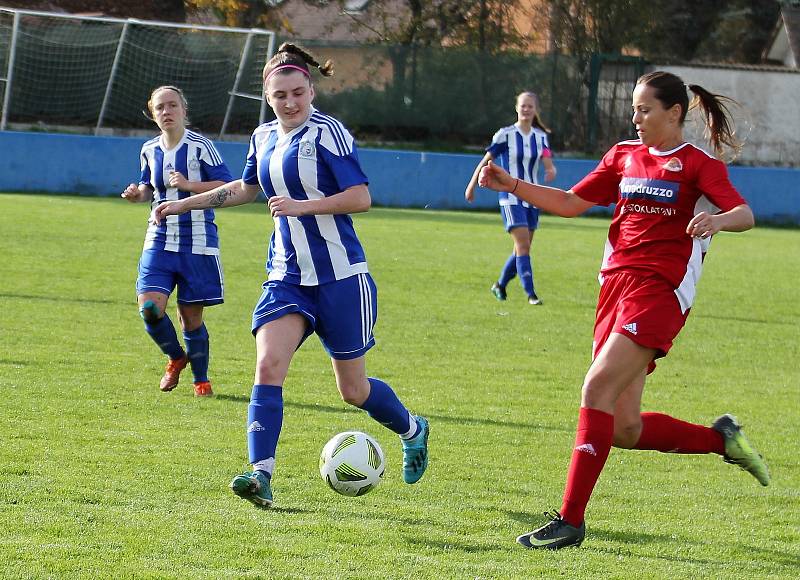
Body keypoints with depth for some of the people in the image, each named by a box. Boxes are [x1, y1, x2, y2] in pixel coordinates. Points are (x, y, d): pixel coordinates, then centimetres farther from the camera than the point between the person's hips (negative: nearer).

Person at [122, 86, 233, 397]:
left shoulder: (200, 146, -9)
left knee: (191, 316, 2)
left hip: (197, 243, -4)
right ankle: (176, 358, 15)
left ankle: (201, 379, 21)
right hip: (160, 240, 4)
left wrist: (188, 185, -22)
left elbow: (227, 187, -11)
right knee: (150, 307, -13)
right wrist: (138, 193, 0)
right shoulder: (150, 150, 7)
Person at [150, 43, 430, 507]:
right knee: (269, 365, -17)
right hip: (287, 275, 5)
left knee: (353, 389, 6)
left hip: (341, 276, -5)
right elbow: (246, 188, 28)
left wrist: (302, 206, -26)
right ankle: (261, 475, -21)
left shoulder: (327, 132, -12)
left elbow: (361, 197, -16)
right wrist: (185, 204, 27)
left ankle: (413, 431, 35)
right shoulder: (264, 138, 9)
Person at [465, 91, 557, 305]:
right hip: (511, 197, -5)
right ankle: (530, 294, -16)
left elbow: (548, 164, -2)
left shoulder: (541, 137, 6)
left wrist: (551, 171, -26)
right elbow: (486, 160, 0)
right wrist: (472, 186, 4)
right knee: (523, 245, -15)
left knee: (522, 248, 9)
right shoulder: (505, 135, -7)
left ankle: (500, 285, 28)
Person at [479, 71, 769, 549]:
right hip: (617, 284, 7)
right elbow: (571, 203, 22)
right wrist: (511, 185, 11)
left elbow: (744, 214, -13)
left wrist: (717, 219, -35)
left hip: (660, 289, -7)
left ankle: (571, 519, -20)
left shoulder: (698, 164, 0)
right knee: (625, 430, 3)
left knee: (598, 388, -21)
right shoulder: (624, 155, 18)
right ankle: (723, 438, 26)